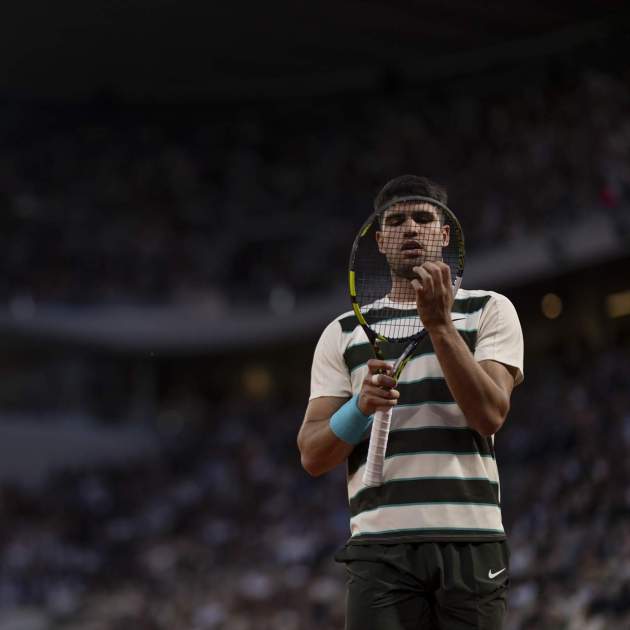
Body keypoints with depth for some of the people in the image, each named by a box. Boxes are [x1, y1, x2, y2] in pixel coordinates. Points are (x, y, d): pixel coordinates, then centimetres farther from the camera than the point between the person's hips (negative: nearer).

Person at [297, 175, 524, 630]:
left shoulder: (489, 310, 10)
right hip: (381, 548, 1)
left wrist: (439, 323, -12)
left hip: (471, 544, -1)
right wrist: (361, 405, -11)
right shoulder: (343, 333, 15)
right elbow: (312, 456, 8)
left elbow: (490, 414, -6)